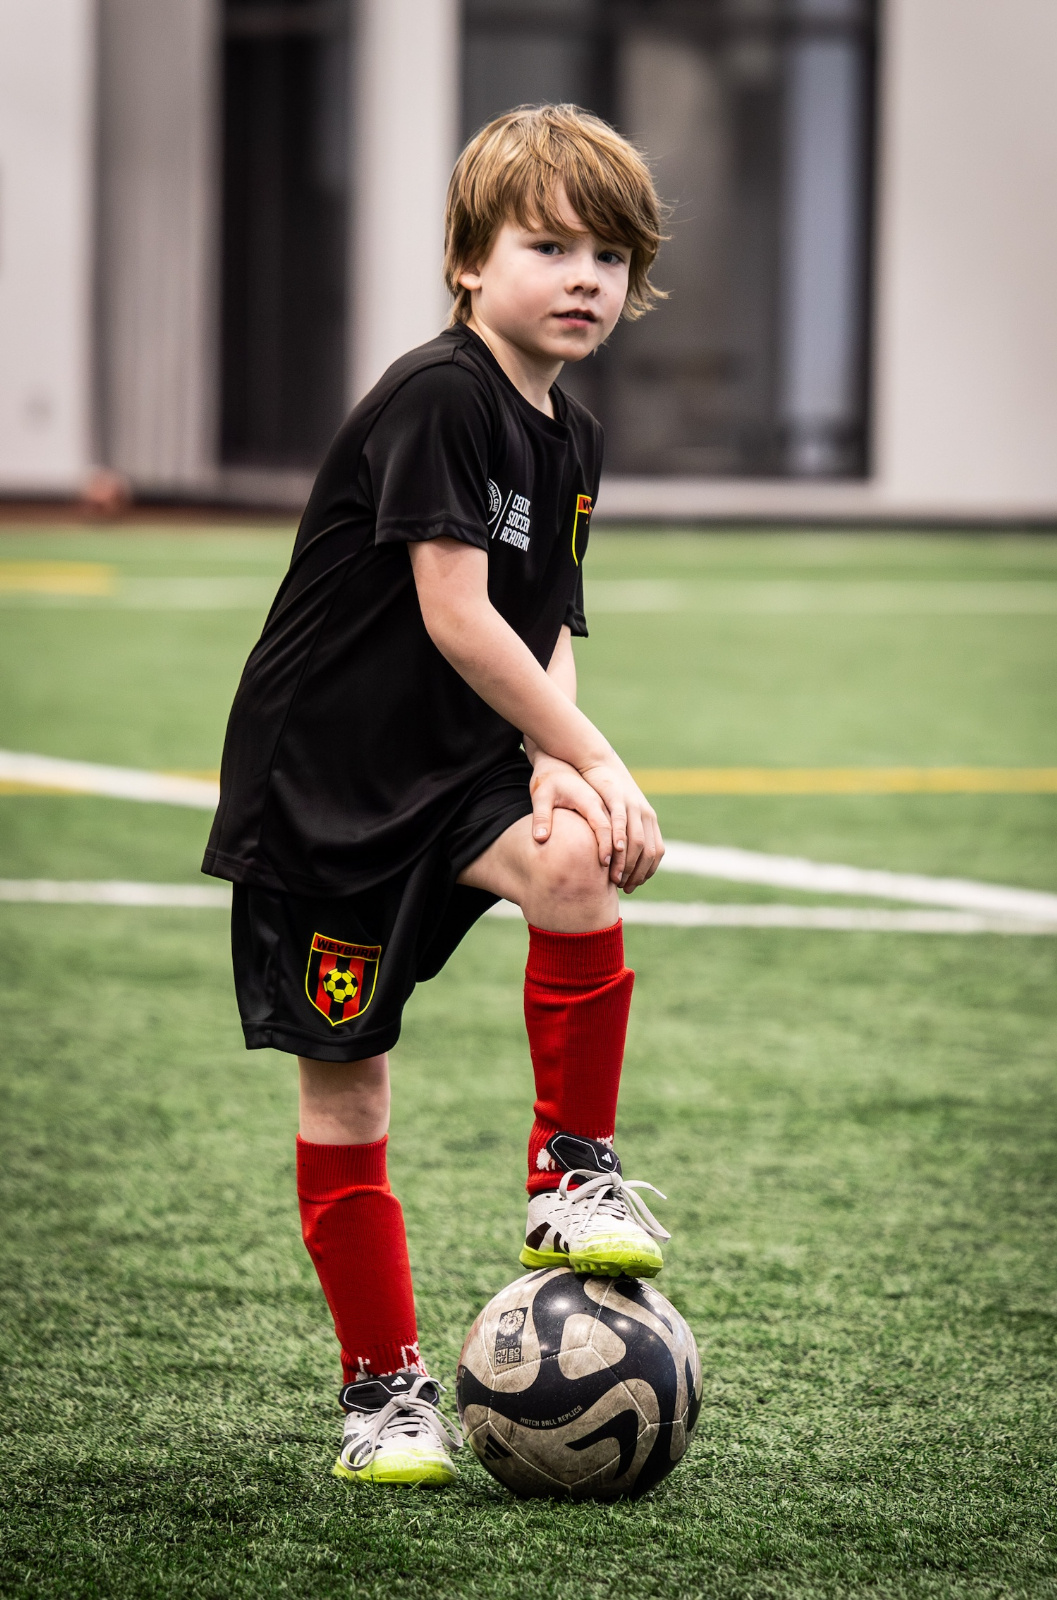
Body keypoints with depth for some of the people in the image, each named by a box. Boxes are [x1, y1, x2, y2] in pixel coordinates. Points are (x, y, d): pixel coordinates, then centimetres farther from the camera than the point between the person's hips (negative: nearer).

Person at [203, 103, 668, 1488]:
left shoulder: (571, 442, 9)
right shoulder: (439, 398, -16)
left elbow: (545, 633, 9)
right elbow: (455, 616, -22)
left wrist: (557, 772, -11)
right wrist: (595, 758, -18)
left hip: (459, 764, 6)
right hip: (322, 777, -6)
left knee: (579, 870, -27)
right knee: (342, 1082, 1)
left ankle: (573, 1173, -8)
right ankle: (385, 1386, 13)